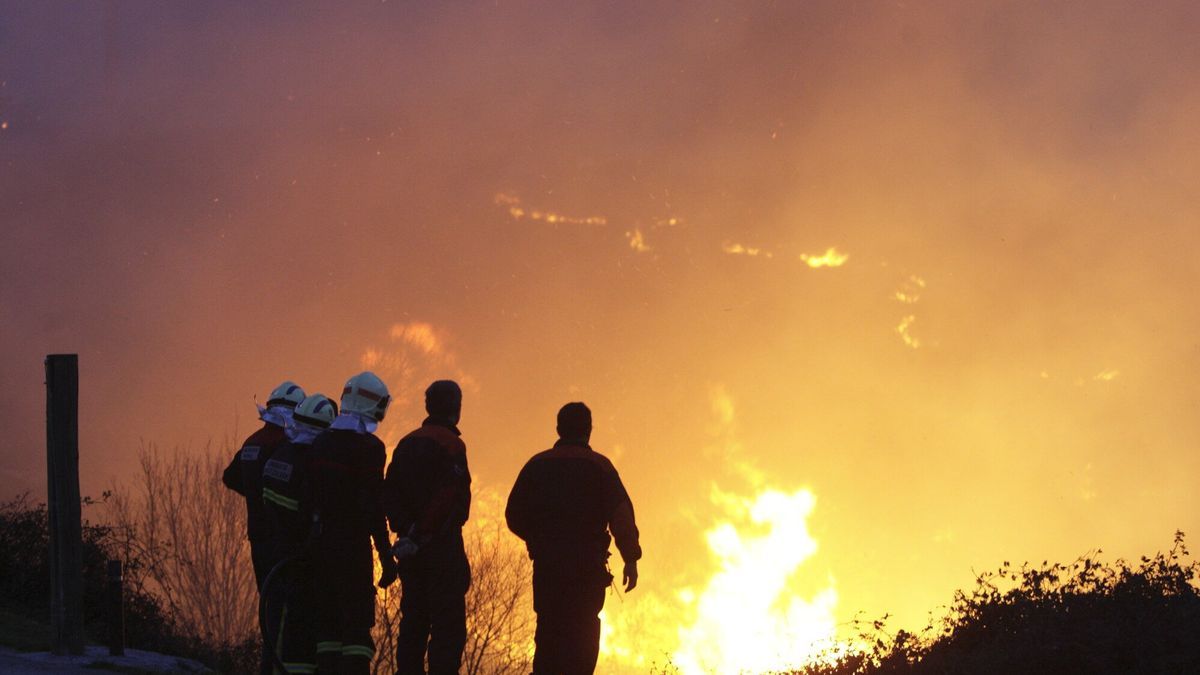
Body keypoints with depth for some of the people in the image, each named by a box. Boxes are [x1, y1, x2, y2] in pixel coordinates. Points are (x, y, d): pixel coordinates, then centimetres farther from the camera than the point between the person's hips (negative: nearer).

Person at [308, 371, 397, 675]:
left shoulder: (321, 443, 10)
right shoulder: (368, 447, -12)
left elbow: (309, 496, 12)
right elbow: (373, 505, -16)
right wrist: (386, 557, -12)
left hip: (320, 543, 6)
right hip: (353, 544, -6)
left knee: (327, 619, 11)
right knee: (357, 621, -4)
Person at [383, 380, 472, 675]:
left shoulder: (407, 444, 13)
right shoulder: (450, 445, -11)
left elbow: (390, 493, 9)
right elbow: (447, 497, -21)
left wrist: (405, 529, 2)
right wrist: (421, 533, -17)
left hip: (412, 548, 8)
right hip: (442, 546, -8)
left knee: (413, 620, 12)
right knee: (448, 622, -6)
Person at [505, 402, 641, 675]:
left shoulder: (537, 465, 10)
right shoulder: (598, 466, 0)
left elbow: (514, 515, 10)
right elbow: (621, 513, -10)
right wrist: (631, 558, -9)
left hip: (546, 562, 3)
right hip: (587, 564, -3)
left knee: (549, 633, 11)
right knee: (582, 635, -2)